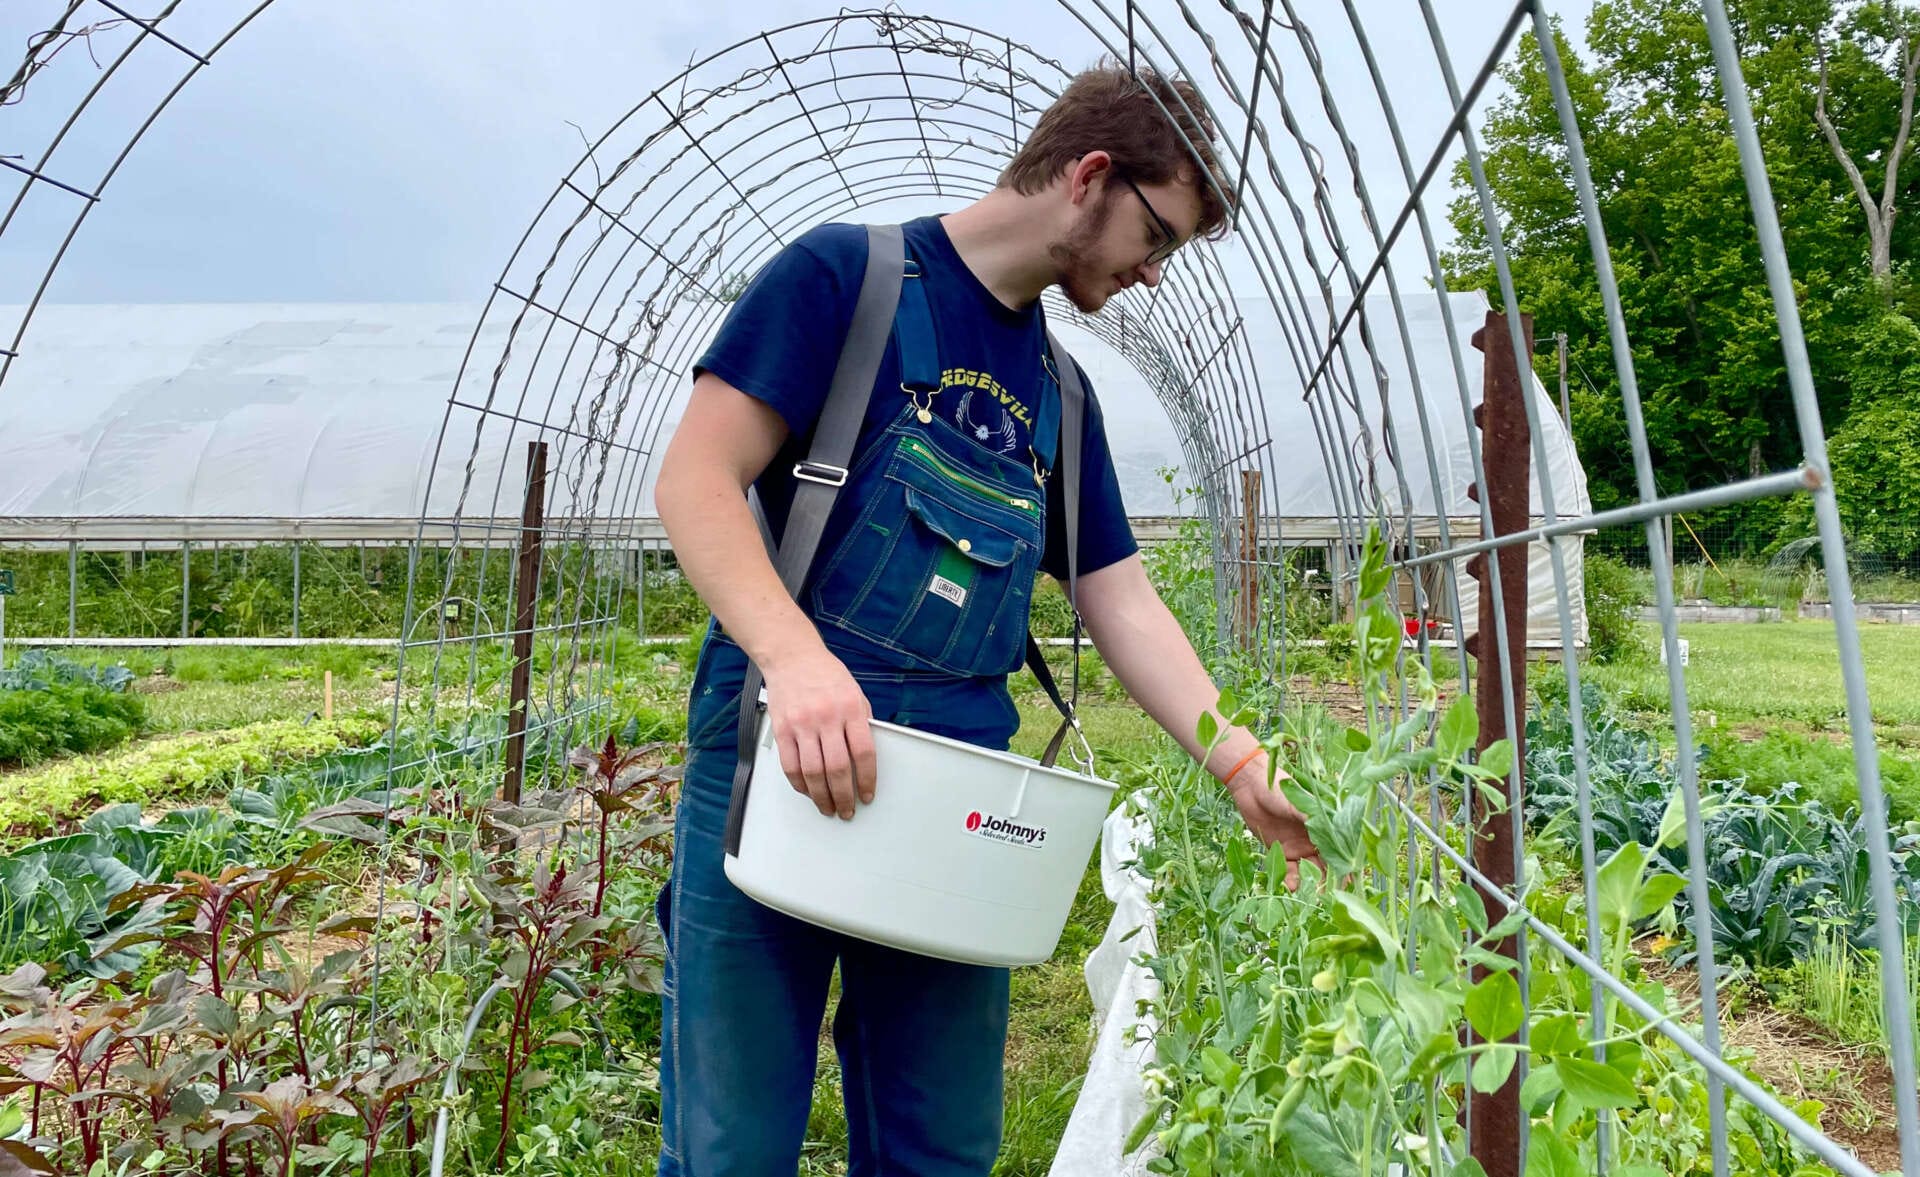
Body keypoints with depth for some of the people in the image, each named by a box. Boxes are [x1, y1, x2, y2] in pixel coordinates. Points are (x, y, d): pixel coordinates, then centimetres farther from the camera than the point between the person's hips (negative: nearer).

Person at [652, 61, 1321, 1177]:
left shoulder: (1059, 394, 18)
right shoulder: (848, 272, -1)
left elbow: (1125, 603, 16)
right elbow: (698, 480, -9)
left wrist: (1243, 767, 6)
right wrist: (796, 655, -25)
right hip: (779, 765, -5)